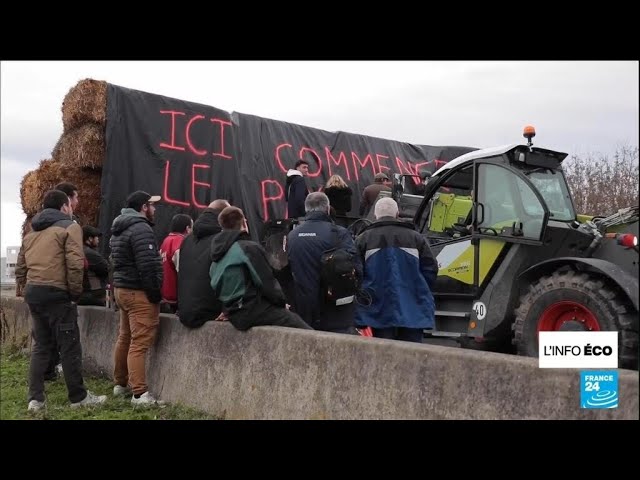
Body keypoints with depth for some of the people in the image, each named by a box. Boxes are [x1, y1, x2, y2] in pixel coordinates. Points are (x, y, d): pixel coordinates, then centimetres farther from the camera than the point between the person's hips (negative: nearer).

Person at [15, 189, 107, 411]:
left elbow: (20, 269, 18)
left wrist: (31, 287, 18)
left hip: (33, 293, 7)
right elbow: (75, 264, -14)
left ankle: (35, 398, 12)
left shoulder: (31, 232, 20)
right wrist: (76, 292, -6)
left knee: (40, 347, 14)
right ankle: (78, 397, 9)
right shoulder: (70, 227, -2)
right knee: (70, 347, 1)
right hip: (56, 293, -7)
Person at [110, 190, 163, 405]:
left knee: (124, 338, 18)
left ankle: (120, 384, 29)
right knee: (139, 343, -10)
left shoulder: (120, 229, 16)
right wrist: (156, 294, -16)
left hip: (122, 288, 10)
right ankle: (140, 394, -10)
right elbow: (147, 266, -23)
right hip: (139, 292, -10)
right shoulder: (141, 229, -16)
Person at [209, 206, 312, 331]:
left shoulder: (216, 256, 12)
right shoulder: (249, 248, -12)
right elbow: (267, 282, -12)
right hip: (256, 309, -9)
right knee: (309, 335, -7)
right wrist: (281, 302, 3)